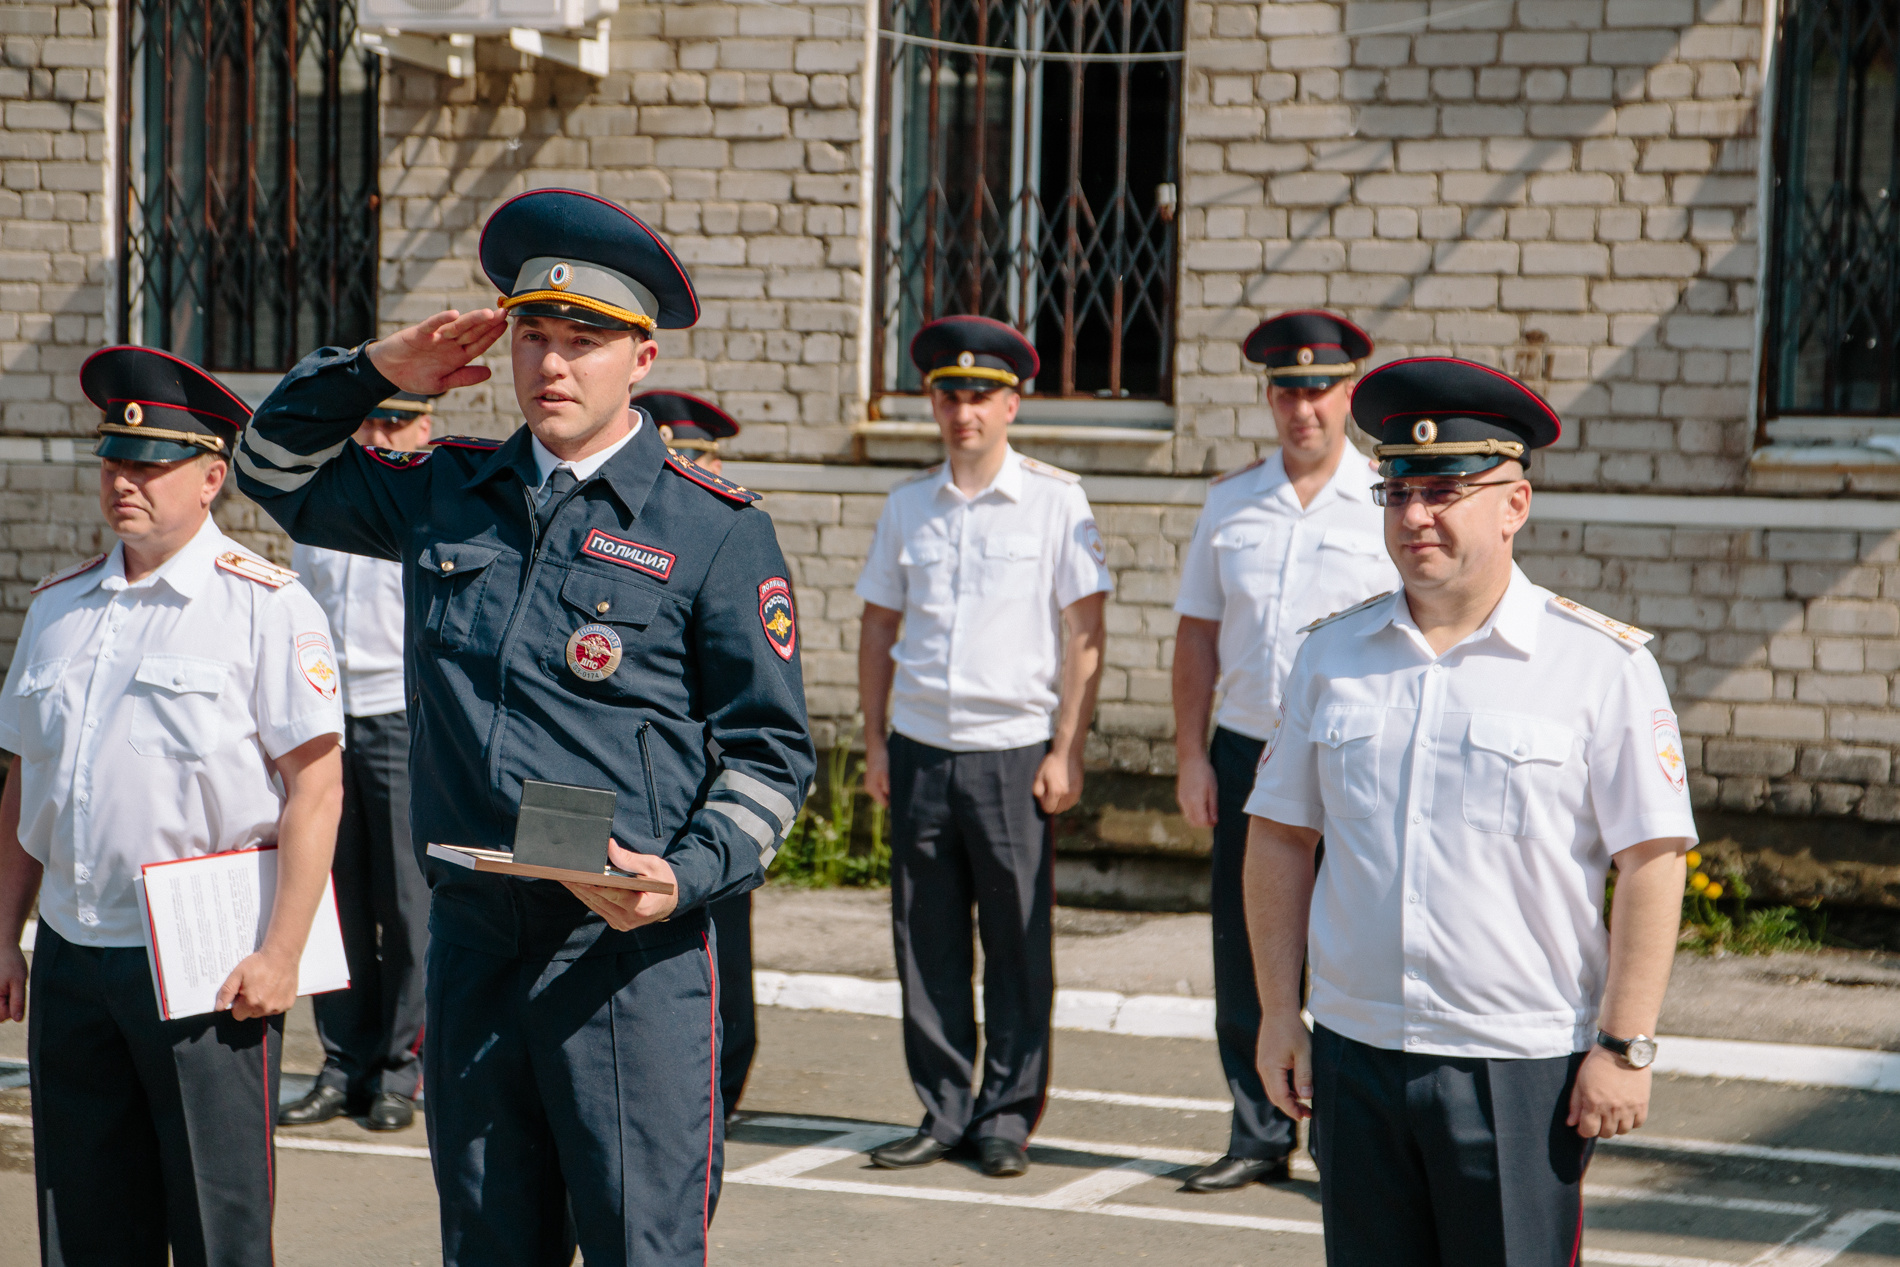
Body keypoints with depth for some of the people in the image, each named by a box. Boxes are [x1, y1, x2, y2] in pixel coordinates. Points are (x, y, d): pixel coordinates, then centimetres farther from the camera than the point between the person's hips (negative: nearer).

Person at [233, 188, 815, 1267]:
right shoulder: (449, 495, 12)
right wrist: (375, 371, 9)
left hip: (631, 950, -4)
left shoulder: (717, 530, -1)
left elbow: (772, 747, 0)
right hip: (471, 936, 5)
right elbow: (278, 472, 26)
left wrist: (689, 877, -16)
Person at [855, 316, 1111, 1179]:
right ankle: (942, 1113, 15)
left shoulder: (1054, 500, 0)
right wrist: (874, 743, 10)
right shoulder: (908, 505, 10)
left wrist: (1066, 752, -7)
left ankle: (1007, 1117, 10)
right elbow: (878, 626, 16)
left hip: (1012, 748, -3)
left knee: (1018, 941, 0)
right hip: (921, 749, 3)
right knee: (925, 938, 5)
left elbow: (1084, 634, -2)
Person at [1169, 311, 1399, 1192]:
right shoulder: (1231, 503, 10)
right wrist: (1191, 755, 6)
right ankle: (1257, 1138, 17)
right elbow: (1197, 633, 12)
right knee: (1243, 958, 7)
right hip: (1245, 750, 3)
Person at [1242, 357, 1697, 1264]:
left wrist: (1625, 1046, -11)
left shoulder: (1603, 666, -4)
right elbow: (1279, 838, 13)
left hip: (1522, 1068, -4)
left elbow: (1653, 862, -7)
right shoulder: (1333, 655, 8)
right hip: (1354, 1055, 4)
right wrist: (1279, 1012, 8)